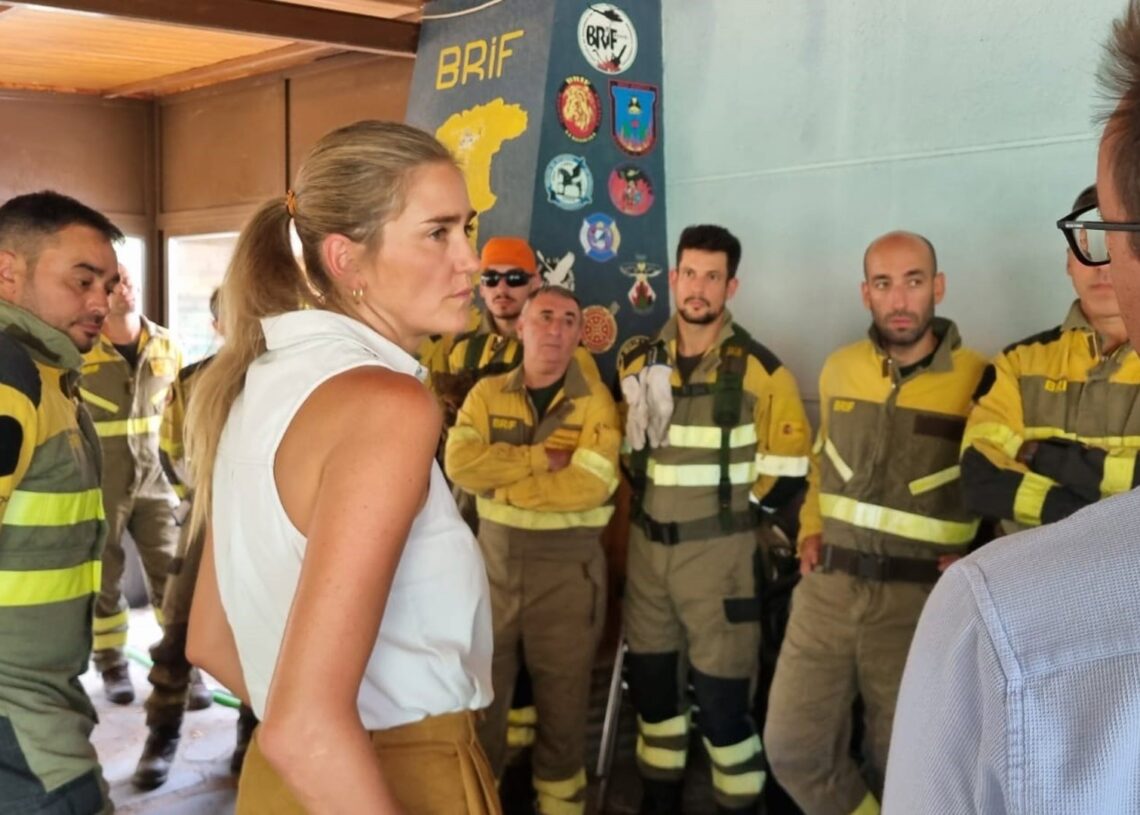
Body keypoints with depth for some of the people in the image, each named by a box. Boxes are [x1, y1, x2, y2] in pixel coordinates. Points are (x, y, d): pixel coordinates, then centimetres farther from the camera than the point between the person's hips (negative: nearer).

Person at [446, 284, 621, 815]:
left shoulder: (595, 401, -4)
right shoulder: (487, 393, 3)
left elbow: (589, 487, -18)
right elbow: (459, 463, -14)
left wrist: (502, 482, -12)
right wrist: (543, 457, -17)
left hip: (568, 566, -2)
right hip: (495, 559, 2)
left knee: (563, 698, 10)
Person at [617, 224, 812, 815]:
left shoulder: (759, 369, -8)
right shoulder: (637, 363, 4)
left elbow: (788, 465, -3)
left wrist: (739, 510, -1)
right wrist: (647, 500, 11)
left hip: (718, 549, -4)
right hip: (647, 543, 5)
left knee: (721, 692, -3)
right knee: (648, 678, 15)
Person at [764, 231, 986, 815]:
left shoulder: (977, 379, -9)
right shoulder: (839, 369, 5)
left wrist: (979, 557, -8)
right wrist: (811, 529, 10)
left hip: (919, 598, -3)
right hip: (829, 586, 4)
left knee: (896, 761, 11)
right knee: (791, 746, 5)